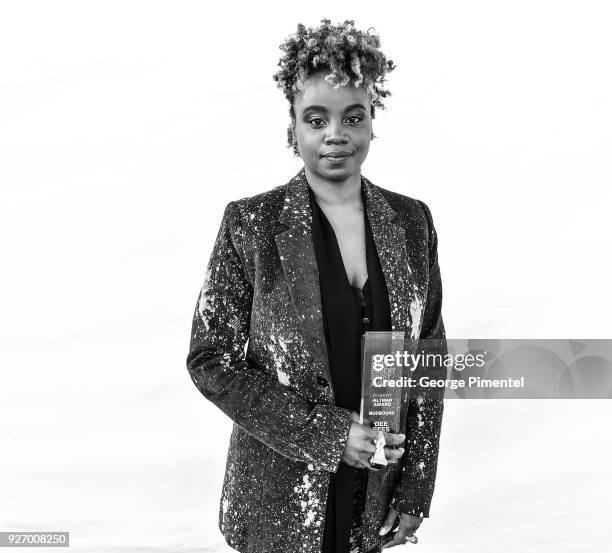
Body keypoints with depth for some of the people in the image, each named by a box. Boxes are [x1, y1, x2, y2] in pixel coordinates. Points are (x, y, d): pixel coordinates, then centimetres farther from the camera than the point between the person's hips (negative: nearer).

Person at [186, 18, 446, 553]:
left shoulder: (412, 222, -1)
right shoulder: (250, 224, -10)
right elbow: (211, 362, -10)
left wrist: (415, 490, 0)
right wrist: (328, 433, -16)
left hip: (376, 495, 3)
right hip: (281, 501, -2)